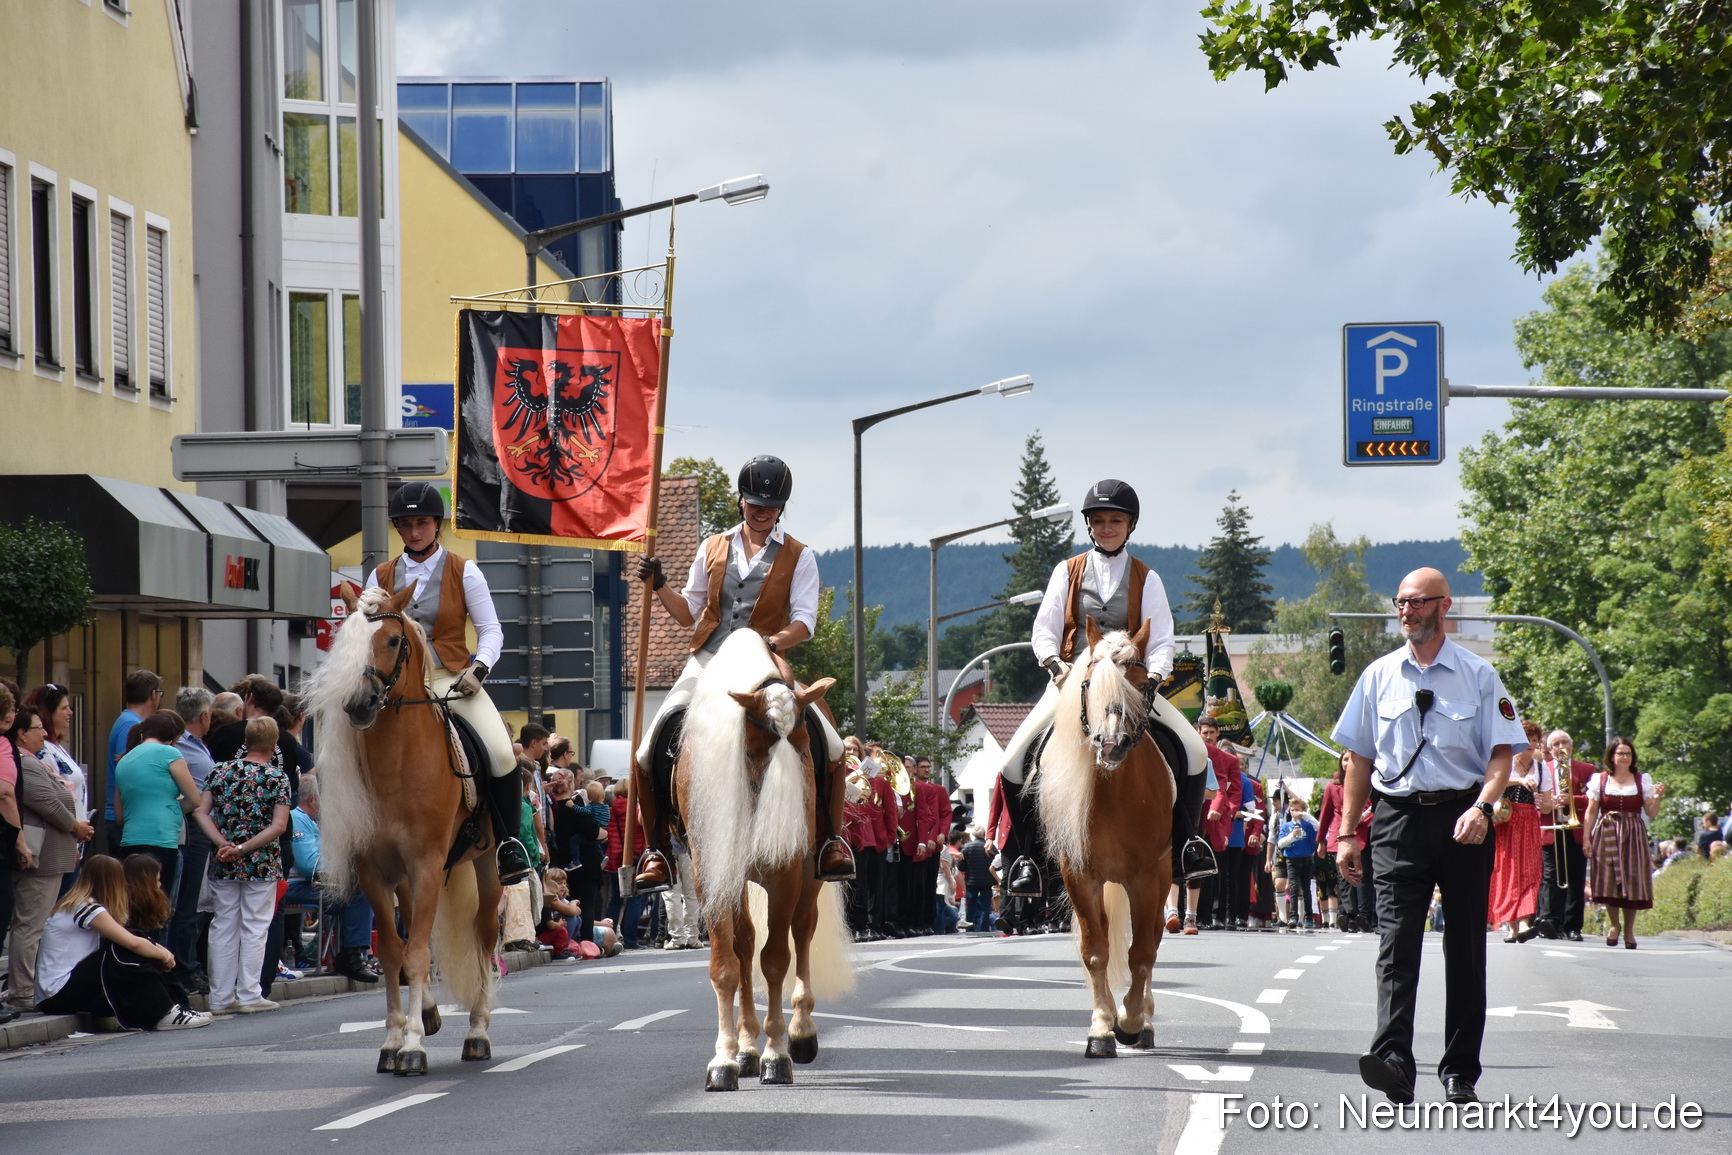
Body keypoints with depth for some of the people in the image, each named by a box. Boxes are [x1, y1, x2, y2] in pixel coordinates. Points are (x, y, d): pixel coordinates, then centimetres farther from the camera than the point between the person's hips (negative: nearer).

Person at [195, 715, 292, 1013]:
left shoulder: (221, 772, 3)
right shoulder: (277, 778, -5)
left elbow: (201, 813, -4)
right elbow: (279, 826, -13)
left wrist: (224, 844, -11)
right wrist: (243, 849, -14)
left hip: (224, 866, 3)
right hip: (262, 865, -3)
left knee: (223, 927, 8)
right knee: (254, 927, 3)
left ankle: (221, 997, 10)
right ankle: (248, 995, 2)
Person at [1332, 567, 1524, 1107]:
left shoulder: (1478, 675, 3)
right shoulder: (1379, 676, 9)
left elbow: (1501, 754, -2)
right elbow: (1359, 758, 14)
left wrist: (1480, 807, -20)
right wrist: (1346, 833, 9)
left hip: (1462, 819, -1)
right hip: (1398, 819, 1)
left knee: (1465, 947, 4)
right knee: (1396, 940, -13)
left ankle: (1460, 1073, 11)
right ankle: (1392, 1059, -27)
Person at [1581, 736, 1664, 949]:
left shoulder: (1642, 780, 9)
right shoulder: (1600, 779, 6)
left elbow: (1651, 813, 7)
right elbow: (1591, 812, 5)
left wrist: (1657, 798, -11)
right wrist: (1586, 837, -2)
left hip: (1633, 835, 0)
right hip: (1606, 834, 0)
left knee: (1632, 881, -4)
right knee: (1609, 882, -5)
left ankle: (1629, 929, 7)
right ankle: (1614, 925, 13)